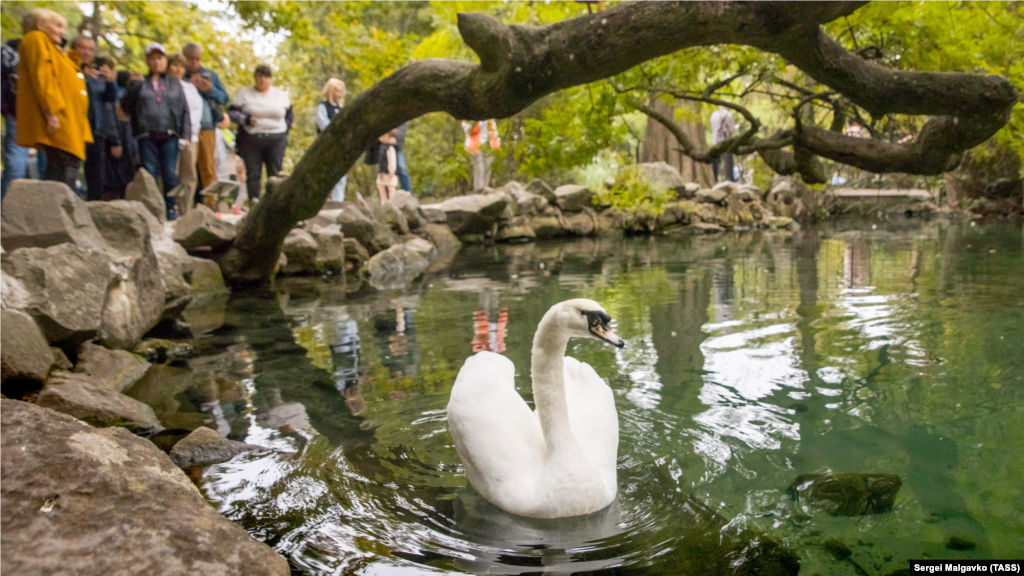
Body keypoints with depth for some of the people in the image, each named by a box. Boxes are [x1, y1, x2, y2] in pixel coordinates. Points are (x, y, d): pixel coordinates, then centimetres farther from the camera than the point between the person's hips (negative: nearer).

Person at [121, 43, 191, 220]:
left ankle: (172, 210, 4)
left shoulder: (174, 83, 16)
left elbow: (184, 110, 12)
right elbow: (126, 107, 7)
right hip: (147, 136, 0)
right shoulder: (139, 83, 15)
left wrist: (185, 135, 2)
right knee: (150, 173, -4)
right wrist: (133, 88, -8)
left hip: (170, 135, 0)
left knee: (170, 173, -3)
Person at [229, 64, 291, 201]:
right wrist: (246, 119, -12)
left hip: (276, 140, 1)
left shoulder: (280, 95, 11)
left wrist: (284, 131, 8)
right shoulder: (244, 94, 6)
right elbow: (231, 112, 4)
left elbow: (289, 114, 19)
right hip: (251, 139, -1)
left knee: (275, 173, -4)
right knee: (253, 173, -2)